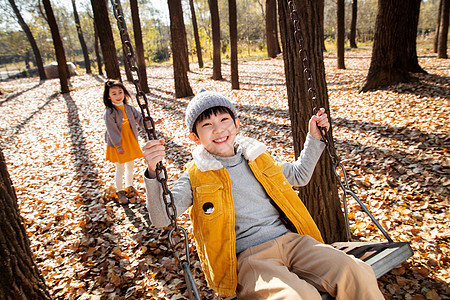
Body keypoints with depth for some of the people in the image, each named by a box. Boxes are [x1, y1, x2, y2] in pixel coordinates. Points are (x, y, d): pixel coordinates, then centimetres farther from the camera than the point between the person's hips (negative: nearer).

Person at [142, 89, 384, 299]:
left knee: (357, 274, -15)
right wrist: (154, 174, -26)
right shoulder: (195, 176, 1)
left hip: (291, 240, 5)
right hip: (248, 256, -4)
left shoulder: (256, 158, 14)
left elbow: (299, 175, 29)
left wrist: (314, 138, 21)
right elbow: (161, 217, -10)